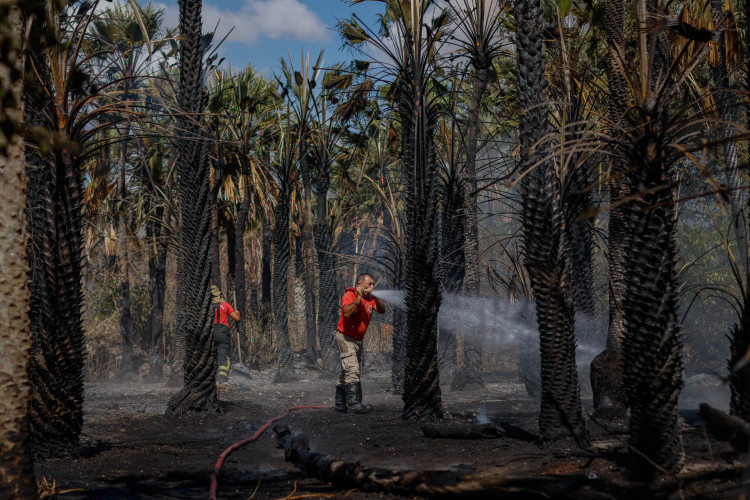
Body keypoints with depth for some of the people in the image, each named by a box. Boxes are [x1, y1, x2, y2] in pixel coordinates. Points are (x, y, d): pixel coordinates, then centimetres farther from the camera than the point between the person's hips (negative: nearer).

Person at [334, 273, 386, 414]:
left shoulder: (370, 298, 8)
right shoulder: (350, 295, -13)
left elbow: (382, 310, -7)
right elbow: (347, 313, -30)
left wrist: (374, 297, -20)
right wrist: (359, 298, -28)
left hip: (358, 339, 8)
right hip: (345, 337, -8)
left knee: (346, 373, 13)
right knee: (352, 370, -19)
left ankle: (340, 404, 19)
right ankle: (354, 404, -25)